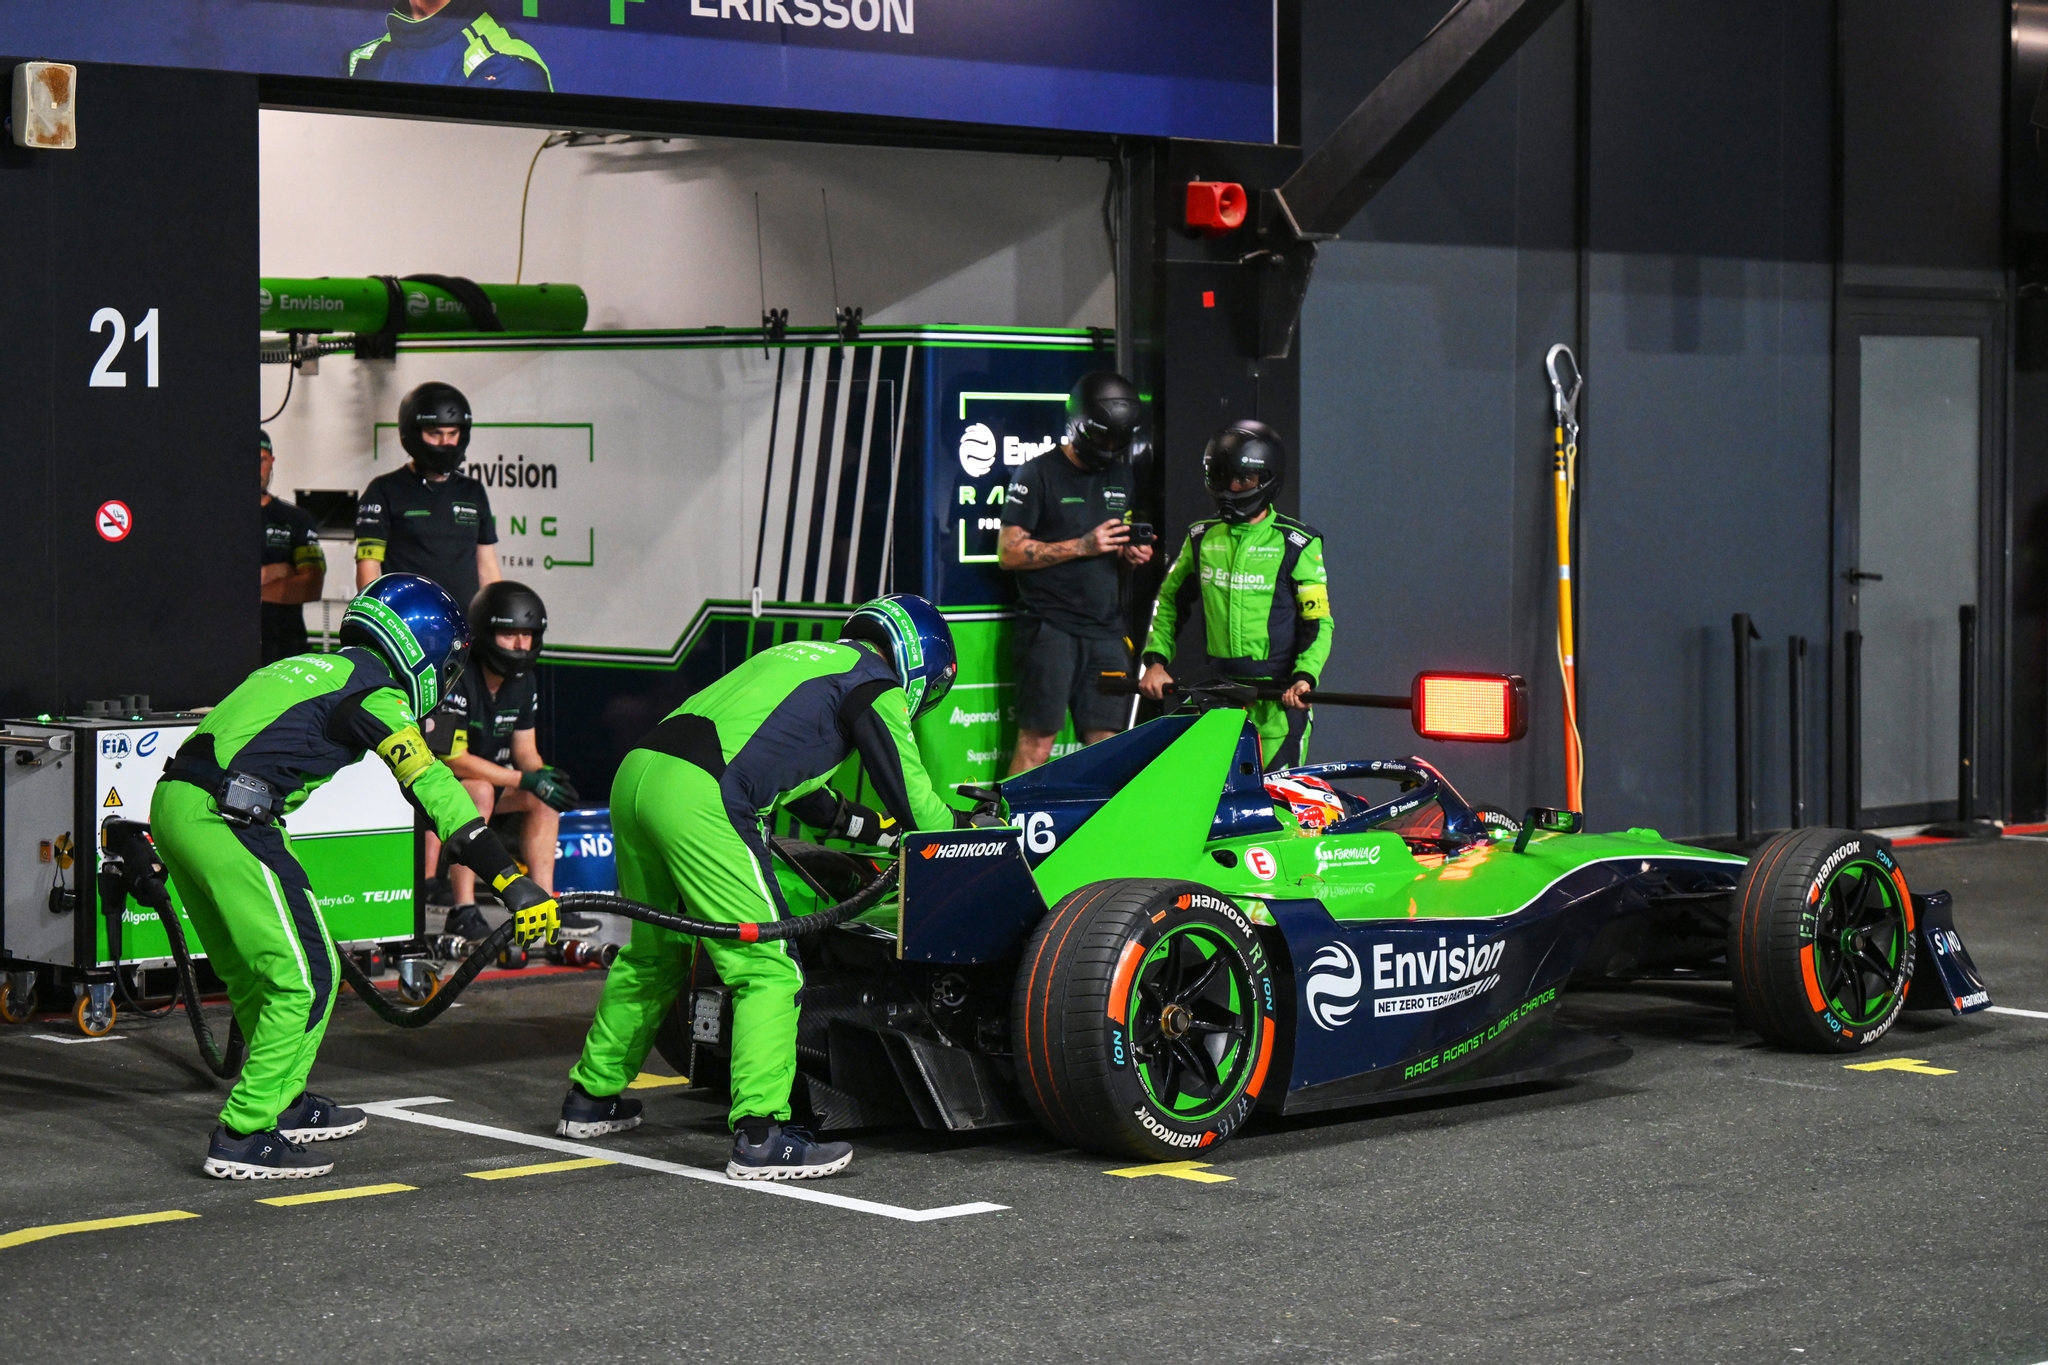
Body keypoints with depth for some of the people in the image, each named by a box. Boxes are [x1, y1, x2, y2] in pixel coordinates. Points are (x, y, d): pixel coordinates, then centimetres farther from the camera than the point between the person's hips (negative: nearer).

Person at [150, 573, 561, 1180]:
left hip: (171, 804, 9)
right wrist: (514, 882, -14)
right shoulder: (375, 693, -1)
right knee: (305, 978, -4)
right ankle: (244, 1137, -2)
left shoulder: (308, 669, 25)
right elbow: (435, 792, -10)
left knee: (252, 973, 22)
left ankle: (284, 1103, 36)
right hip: (226, 817, -9)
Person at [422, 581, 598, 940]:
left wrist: (543, 774, -20)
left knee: (544, 796, -9)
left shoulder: (523, 682, 0)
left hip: (485, 773, 8)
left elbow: (524, 750, 5)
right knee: (480, 791, -34)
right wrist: (524, 779, -28)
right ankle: (463, 911, -30)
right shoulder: (457, 678, -27)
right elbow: (453, 758, -28)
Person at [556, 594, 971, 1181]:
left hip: (636, 774, 9)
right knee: (768, 970, -5)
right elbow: (915, 805, 9)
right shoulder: (876, 685, 8)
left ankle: (591, 1097, 37)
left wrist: (866, 822, 46)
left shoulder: (799, 656, 31)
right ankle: (760, 1135, -13)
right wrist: (967, 827, 28)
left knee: (651, 953, 26)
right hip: (700, 801, -9)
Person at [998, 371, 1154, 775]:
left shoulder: (1120, 475, 18)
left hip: (1106, 631, 6)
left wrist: (1133, 552, 5)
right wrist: (1082, 547, -16)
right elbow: (1009, 552, -9)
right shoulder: (1038, 475, -3)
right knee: (1036, 742, -10)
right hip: (1050, 628, -6)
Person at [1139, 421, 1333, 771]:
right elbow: (1169, 600, 22)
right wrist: (1155, 660, 8)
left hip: (1276, 699, -4)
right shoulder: (1202, 538, 13)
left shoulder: (1296, 544, 0)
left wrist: (1303, 678, -17)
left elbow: (1318, 621, -2)